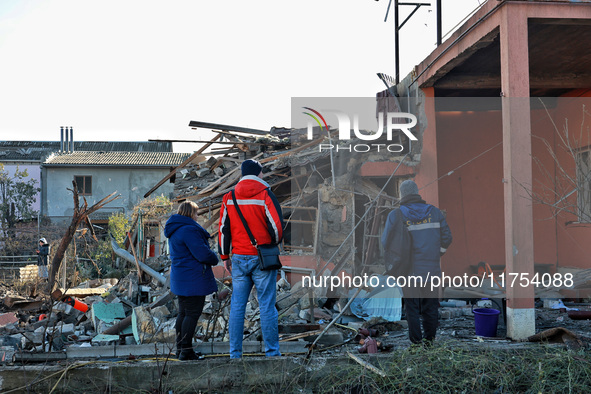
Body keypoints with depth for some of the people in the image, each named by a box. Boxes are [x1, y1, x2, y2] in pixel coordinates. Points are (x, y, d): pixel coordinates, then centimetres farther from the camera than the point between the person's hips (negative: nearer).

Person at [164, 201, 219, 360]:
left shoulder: (174, 230, 15)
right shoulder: (189, 230, -18)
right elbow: (203, 253, -21)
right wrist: (215, 259, 0)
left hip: (180, 279, 10)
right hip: (193, 280, -10)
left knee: (183, 313, 14)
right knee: (192, 313, -6)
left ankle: (180, 349, 20)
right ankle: (186, 351, -5)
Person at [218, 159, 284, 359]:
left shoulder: (229, 198, 6)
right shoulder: (265, 195, -5)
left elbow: (223, 229, 9)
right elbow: (277, 226, -8)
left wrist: (225, 257, 17)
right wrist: (274, 243, 13)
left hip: (239, 259, 4)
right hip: (262, 259, -3)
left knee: (237, 305, 7)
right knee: (267, 305, 1)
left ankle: (235, 352, 10)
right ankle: (272, 351, 5)